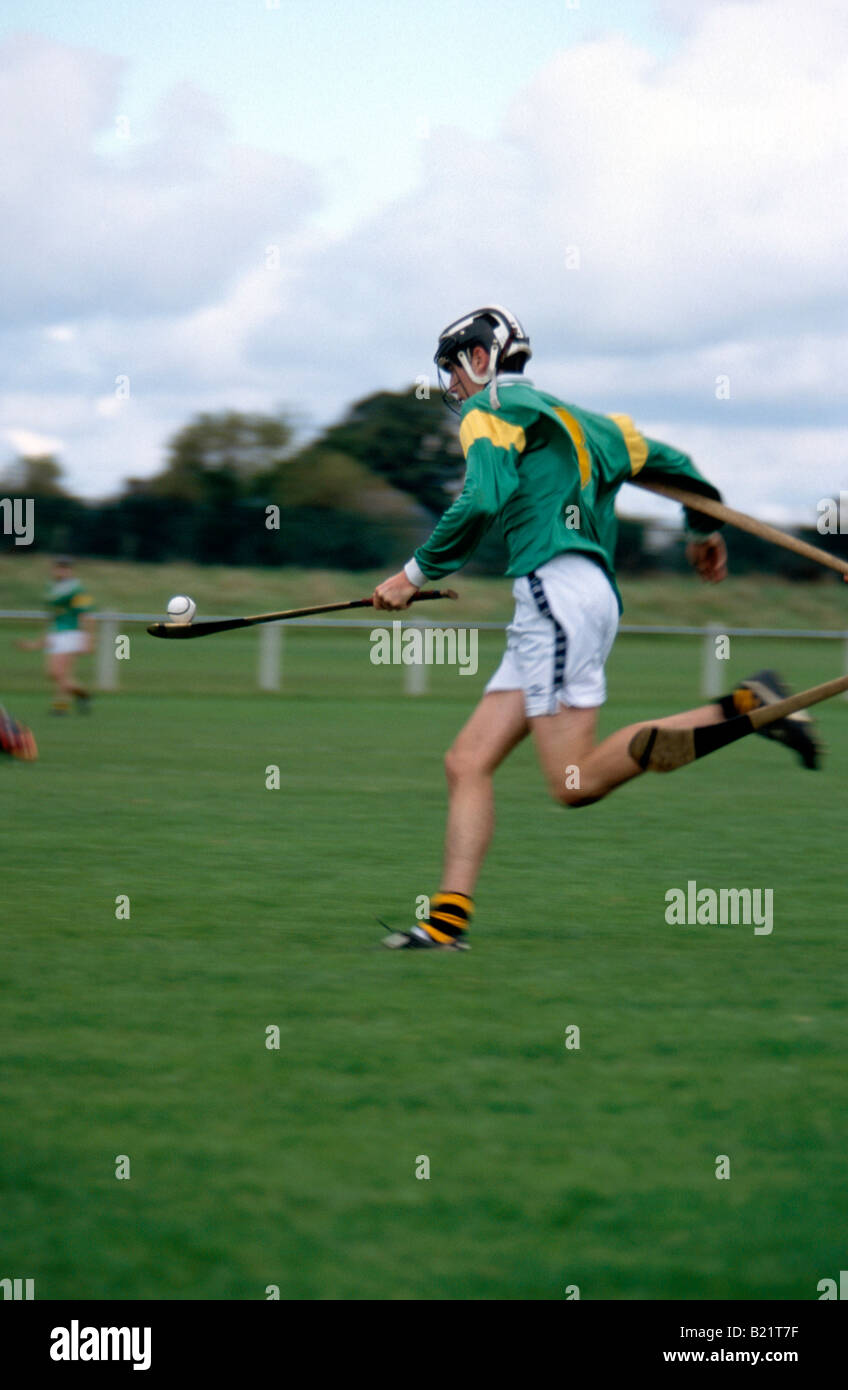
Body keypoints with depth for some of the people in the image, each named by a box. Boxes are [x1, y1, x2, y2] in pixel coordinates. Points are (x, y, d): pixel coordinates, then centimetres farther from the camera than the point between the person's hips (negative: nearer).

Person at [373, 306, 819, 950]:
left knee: (577, 781, -17)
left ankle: (743, 707, -16)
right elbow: (669, 462, 34)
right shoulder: (571, 418, 27)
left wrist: (417, 573, -5)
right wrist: (706, 530, 52)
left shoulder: (490, 410, 2)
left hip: (557, 586, -10)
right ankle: (449, 918, -7)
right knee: (468, 762, 3)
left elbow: (482, 503, -15)